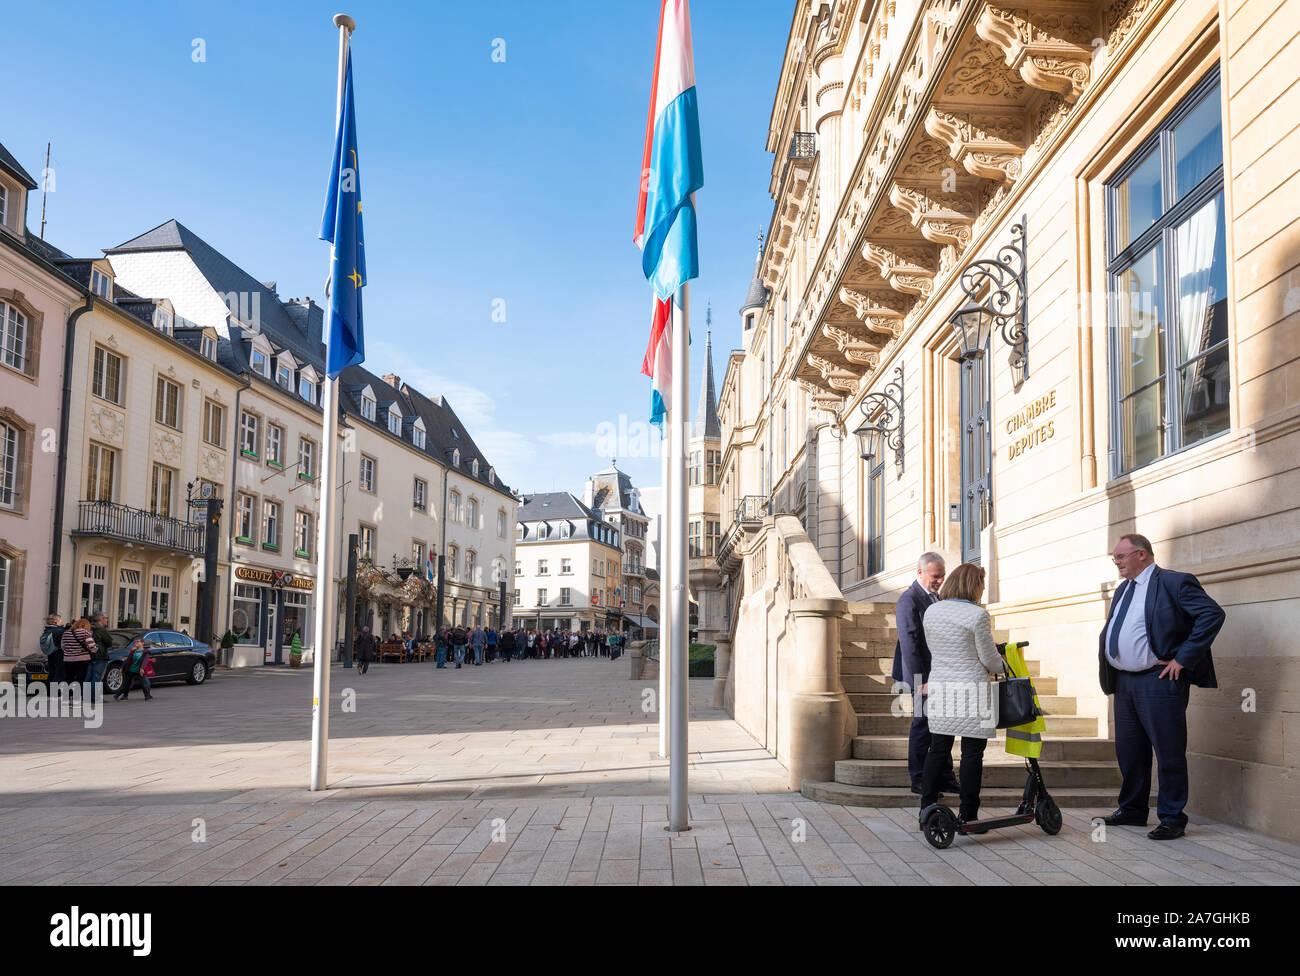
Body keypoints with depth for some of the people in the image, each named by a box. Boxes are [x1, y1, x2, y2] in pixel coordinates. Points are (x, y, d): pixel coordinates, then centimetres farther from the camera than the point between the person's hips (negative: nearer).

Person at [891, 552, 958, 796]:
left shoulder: (935, 597, 14)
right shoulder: (908, 600, -14)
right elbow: (909, 644, -19)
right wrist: (920, 681, -22)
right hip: (925, 675, -9)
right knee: (922, 727, -2)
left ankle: (945, 779, 19)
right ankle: (918, 781, 8)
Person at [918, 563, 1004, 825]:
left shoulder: (931, 612, 5)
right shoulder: (977, 615, -12)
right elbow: (989, 658, -6)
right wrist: (1002, 666, 15)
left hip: (940, 688, 5)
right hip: (972, 690, -5)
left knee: (938, 749, 11)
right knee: (972, 752, 3)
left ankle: (927, 809, 11)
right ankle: (968, 815, 8)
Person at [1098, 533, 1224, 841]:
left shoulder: (1174, 583, -8)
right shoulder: (1123, 590, 18)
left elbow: (1213, 614, -18)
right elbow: (1110, 630, 30)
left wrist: (1182, 658, -19)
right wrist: (1109, 670, 14)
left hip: (1158, 681, -8)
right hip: (1124, 682, 8)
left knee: (1168, 753, 0)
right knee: (1128, 752, 14)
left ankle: (1172, 819, 10)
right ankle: (1133, 810, 28)